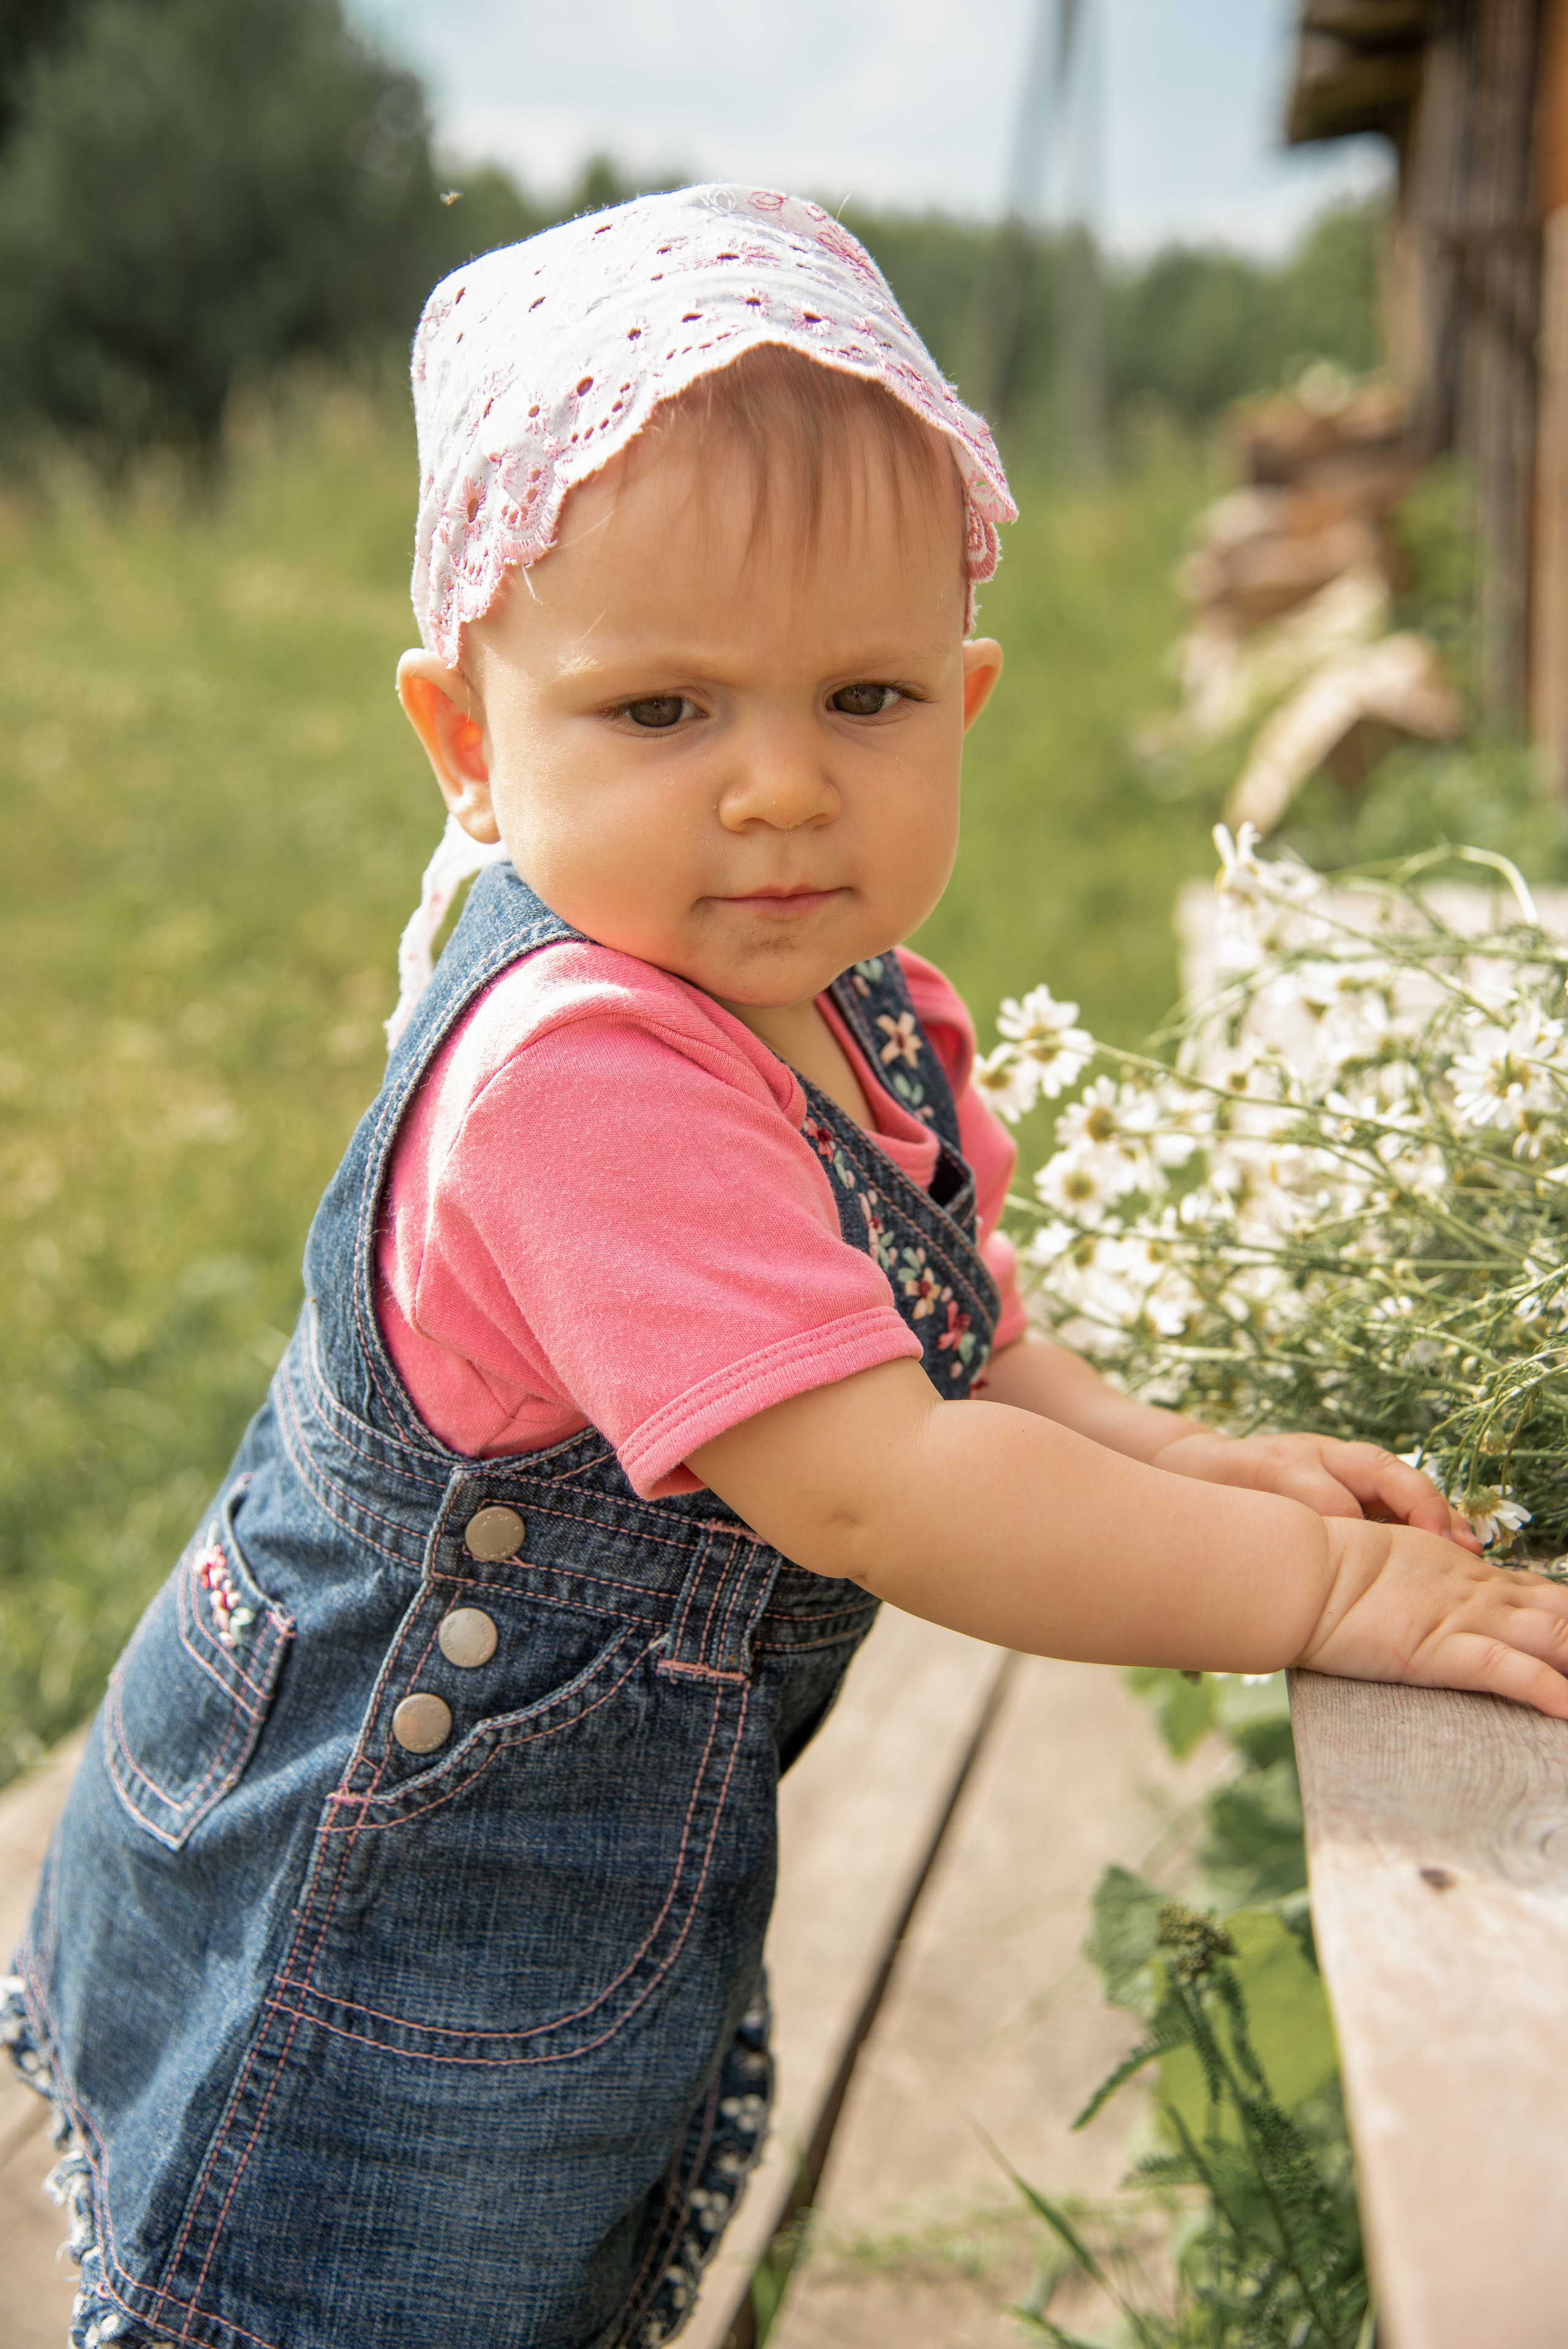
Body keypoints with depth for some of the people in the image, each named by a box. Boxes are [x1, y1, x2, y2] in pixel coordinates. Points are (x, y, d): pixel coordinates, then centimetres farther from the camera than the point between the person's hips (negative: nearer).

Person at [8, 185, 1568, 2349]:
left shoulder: (864, 1014, -4)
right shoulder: (583, 1070, -33)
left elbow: (941, 1342, 7)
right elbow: (873, 1491, -35)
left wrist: (1176, 1460, -10)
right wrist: (1313, 1581, -26)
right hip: (353, 1934, -8)